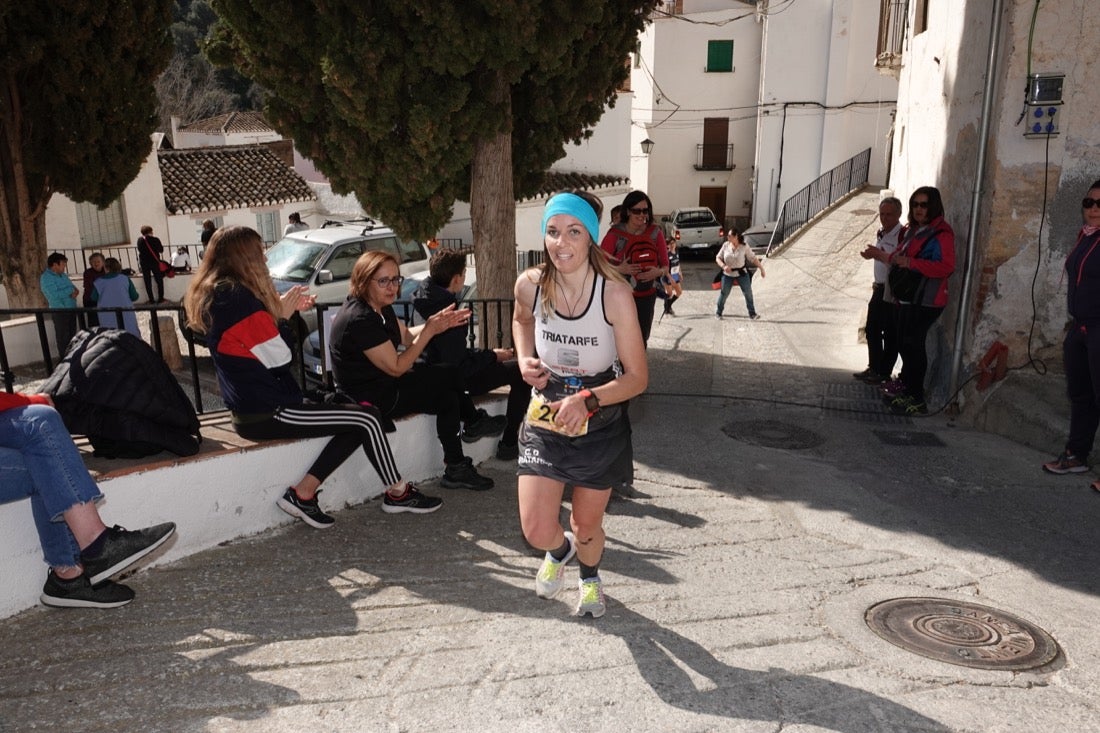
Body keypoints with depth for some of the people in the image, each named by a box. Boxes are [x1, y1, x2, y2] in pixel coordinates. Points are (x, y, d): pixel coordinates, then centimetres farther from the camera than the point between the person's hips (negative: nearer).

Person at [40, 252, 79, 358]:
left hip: (71, 309, 8)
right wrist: (70, 291, -13)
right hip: (59, 311, -8)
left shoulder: (63, 275, 12)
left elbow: (72, 288, 16)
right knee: (63, 338, 1)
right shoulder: (46, 278, -13)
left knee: (72, 335, 16)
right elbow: (54, 295, -24)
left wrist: (75, 292, -9)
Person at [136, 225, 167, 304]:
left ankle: (151, 300, 8)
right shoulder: (155, 240, -12)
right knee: (159, 280, 10)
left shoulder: (140, 240, -3)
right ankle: (160, 299, 8)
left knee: (147, 282, 8)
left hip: (144, 263, 2)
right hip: (154, 262, -2)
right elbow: (161, 250, -6)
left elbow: (139, 250, 6)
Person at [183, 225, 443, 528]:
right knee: (367, 420, -9)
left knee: (358, 420, 4)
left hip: (254, 406, 10)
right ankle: (399, 493, 7)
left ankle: (303, 494, 3)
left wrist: (281, 311, 12)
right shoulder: (236, 295, -18)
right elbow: (278, 358, -17)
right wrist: (282, 316, -2)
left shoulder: (215, 293, 12)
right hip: (266, 413, -10)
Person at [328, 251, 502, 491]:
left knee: (449, 397, 6)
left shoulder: (380, 308, 4)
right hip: (369, 399, -10)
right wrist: (430, 331, -18)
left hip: (384, 386, 10)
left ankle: (456, 469, 17)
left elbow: (406, 336, 15)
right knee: (449, 375, -6)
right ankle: (474, 422, 18)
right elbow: (396, 367, -22)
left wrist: (436, 323, -3)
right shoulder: (359, 320, -26)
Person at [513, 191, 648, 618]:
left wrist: (587, 400, -34)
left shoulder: (614, 294, -24)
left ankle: (590, 577, 54)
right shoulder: (530, 285, -14)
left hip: (600, 426, -2)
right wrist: (525, 360, -6)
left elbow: (637, 377, -19)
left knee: (586, 525, 16)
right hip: (545, 422, 2)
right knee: (537, 532, -3)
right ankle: (560, 550, 38)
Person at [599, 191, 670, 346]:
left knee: (642, 339, 16)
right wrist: (618, 269, -26)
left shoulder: (655, 233, -2)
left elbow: (666, 266, 3)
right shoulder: (615, 234, -12)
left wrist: (658, 272, -19)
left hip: (647, 296, 4)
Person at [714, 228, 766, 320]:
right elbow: (718, 258, -1)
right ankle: (718, 313, 25)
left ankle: (752, 314, 14)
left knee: (748, 293, 2)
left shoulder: (744, 247, -10)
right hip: (728, 274, 1)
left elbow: (753, 258, -5)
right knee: (724, 294, 8)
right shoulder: (725, 245, -5)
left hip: (742, 273, -1)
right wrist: (723, 266, -19)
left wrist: (761, 269, -6)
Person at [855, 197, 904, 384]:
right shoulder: (881, 233, 11)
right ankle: (874, 367, 28)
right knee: (871, 330, 15)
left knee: (890, 334, 3)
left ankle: (884, 372, 13)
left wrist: (879, 255, -33)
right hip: (880, 289, 9)